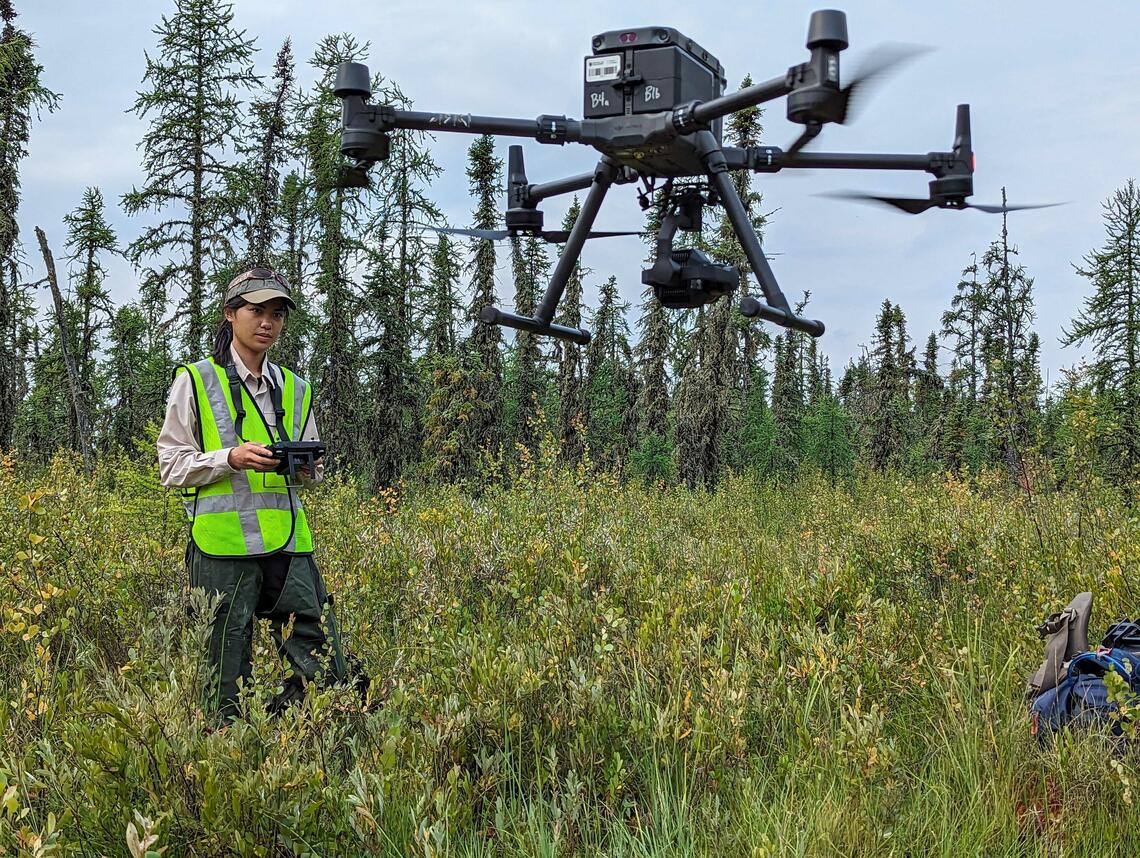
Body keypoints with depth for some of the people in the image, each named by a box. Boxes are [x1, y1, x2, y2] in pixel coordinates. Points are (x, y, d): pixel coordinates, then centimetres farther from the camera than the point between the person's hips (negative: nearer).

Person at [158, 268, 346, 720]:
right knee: (228, 686, 0)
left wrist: (306, 466, 1)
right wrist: (232, 458, -14)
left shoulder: (295, 389, 18)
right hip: (223, 546, -4)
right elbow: (172, 467, 2)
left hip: (288, 542, 4)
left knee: (325, 673, -2)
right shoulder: (195, 381, 4)